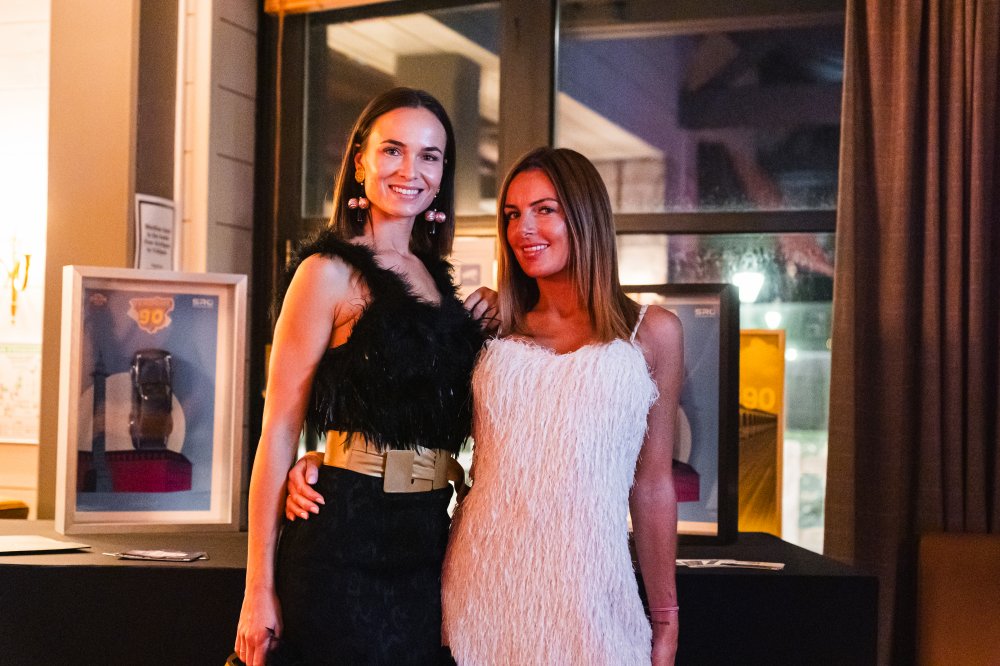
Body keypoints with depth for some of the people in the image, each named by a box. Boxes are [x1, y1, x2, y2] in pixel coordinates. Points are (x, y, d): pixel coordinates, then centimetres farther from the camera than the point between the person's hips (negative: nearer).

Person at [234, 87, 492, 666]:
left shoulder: (435, 279, 14)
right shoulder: (332, 272, -6)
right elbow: (279, 430, -10)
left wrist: (482, 324, 7)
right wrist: (259, 589, -15)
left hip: (427, 542, 7)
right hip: (347, 539, -7)